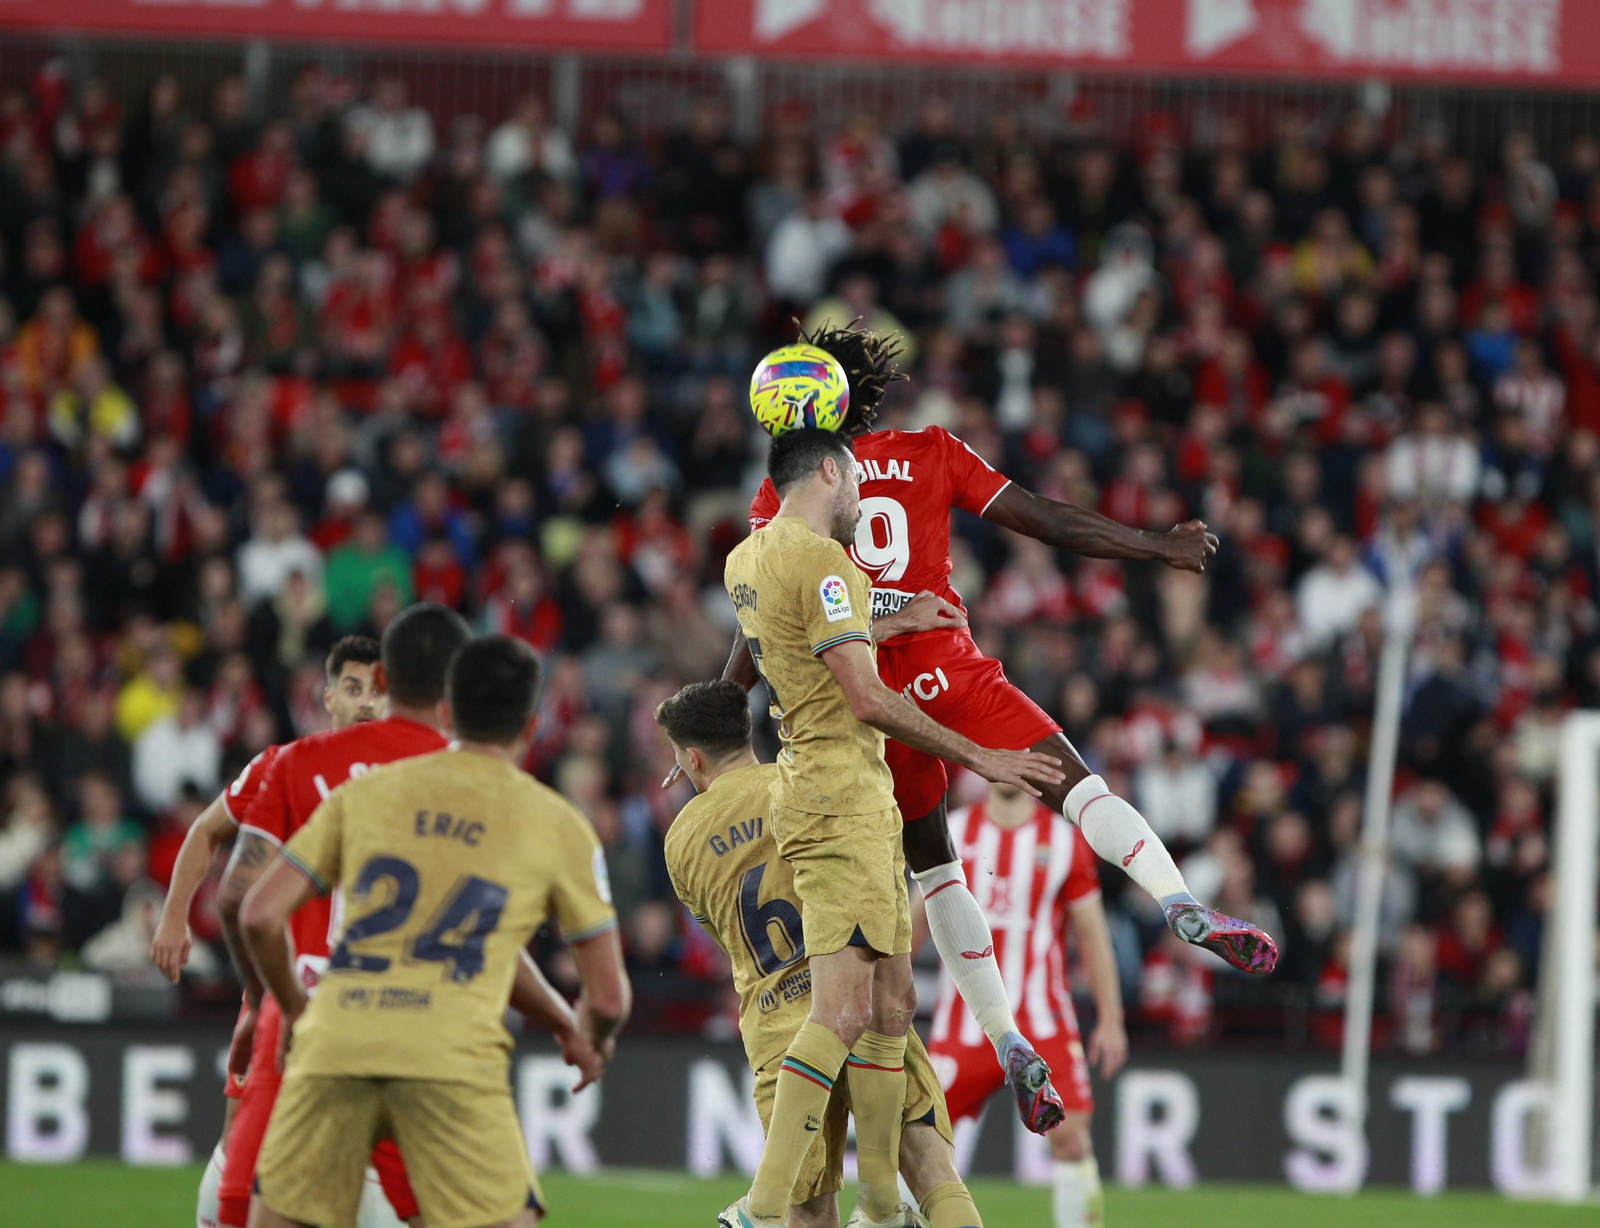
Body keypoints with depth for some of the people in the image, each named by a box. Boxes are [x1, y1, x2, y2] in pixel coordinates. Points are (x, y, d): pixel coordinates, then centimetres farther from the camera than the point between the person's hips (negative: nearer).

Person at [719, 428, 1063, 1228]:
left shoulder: (746, 560, 14)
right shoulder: (820, 561, -14)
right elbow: (867, 698, -17)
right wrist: (976, 757, -11)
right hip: (842, 796, -10)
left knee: (891, 1005, 12)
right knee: (843, 1011, -14)